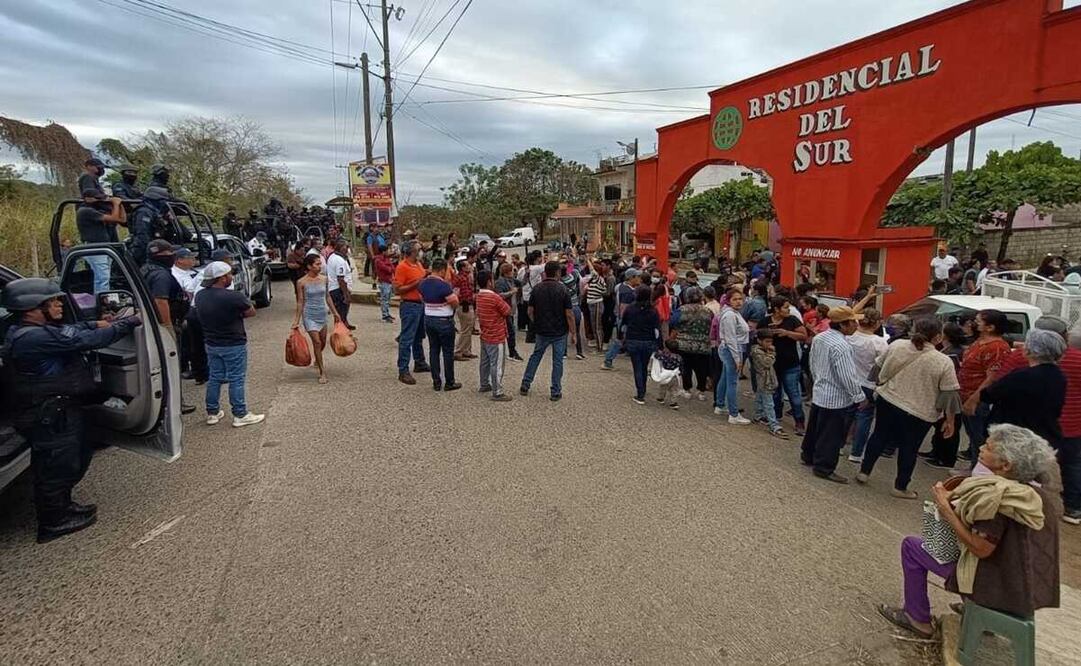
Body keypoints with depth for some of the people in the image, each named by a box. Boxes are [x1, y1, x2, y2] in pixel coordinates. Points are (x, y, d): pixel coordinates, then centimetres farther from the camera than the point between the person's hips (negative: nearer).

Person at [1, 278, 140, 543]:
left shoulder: (36, 330, 6)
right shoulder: (31, 338, -27)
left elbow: (69, 332, 21)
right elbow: (85, 341, -28)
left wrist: (95, 324, 2)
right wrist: (127, 323, -19)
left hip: (60, 411, 11)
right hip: (48, 417, -11)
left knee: (77, 458, 24)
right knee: (56, 466, 6)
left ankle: (61, 506, 43)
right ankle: (54, 523, 23)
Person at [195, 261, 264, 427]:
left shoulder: (200, 295, 0)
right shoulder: (233, 297, -23)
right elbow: (251, 312, -11)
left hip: (211, 344, 7)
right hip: (233, 345, -7)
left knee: (215, 378, 17)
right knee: (236, 380, 2)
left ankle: (212, 413, 25)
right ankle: (240, 415, 9)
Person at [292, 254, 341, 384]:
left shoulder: (324, 279, 0)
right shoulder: (301, 282, -10)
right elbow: (300, 302, -5)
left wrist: (335, 312, 14)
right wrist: (297, 320, -4)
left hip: (322, 314, 5)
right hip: (309, 316, -4)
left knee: (323, 342, 13)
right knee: (317, 342, -9)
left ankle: (317, 361, 44)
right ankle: (322, 372, 1)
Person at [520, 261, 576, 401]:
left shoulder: (536, 289, -4)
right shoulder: (562, 289, -12)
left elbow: (530, 312, 0)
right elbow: (569, 314, -13)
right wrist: (573, 332, -3)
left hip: (542, 331, 3)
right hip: (560, 332, -2)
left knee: (535, 356, 19)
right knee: (557, 361, 6)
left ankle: (525, 385, 22)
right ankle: (556, 392, 10)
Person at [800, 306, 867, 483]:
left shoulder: (818, 338, 1)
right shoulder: (841, 346, -26)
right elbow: (847, 377, -24)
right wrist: (859, 397, -11)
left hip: (818, 394, 9)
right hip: (837, 399, -9)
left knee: (815, 427, 23)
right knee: (831, 435, 5)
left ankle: (808, 455, 39)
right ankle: (824, 467, 15)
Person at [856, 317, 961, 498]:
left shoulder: (895, 346, -7)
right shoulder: (943, 362, -16)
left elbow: (880, 371, 6)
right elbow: (950, 394, -11)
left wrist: (880, 388, 24)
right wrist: (950, 421, -1)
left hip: (888, 401, 3)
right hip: (919, 413, -3)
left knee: (879, 437, 20)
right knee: (909, 448, 12)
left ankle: (864, 472, 27)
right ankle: (900, 487, 23)